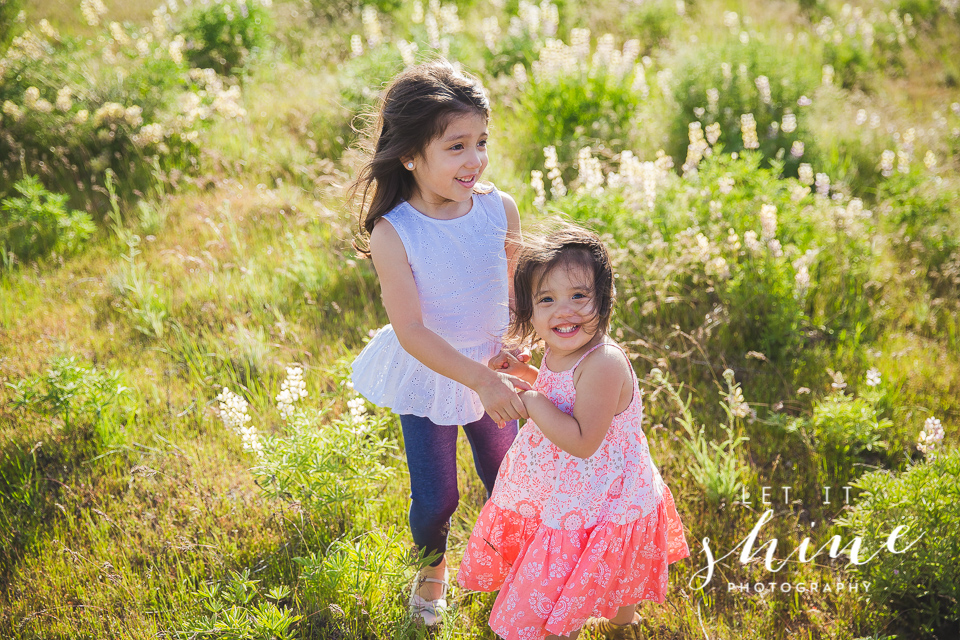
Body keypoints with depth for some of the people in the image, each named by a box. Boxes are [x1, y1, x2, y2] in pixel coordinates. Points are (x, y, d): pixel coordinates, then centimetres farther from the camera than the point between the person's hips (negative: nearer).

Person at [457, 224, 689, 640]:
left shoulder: (603, 363, -33)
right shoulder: (561, 349, -5)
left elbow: (582, 441, -33)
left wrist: (529, 398, -29)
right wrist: (524, 372, 1)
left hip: (595, 507, -8)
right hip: (563, 492, 8)